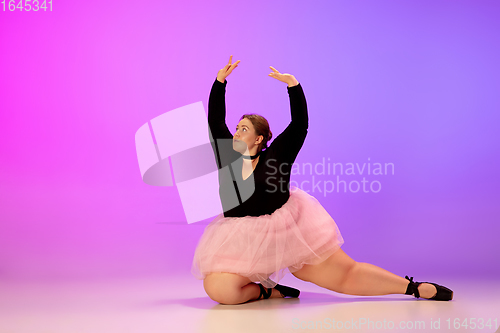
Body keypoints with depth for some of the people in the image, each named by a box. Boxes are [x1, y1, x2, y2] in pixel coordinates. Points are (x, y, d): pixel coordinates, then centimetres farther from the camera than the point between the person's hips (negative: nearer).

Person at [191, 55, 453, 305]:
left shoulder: (275, 156, -4)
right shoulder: (227, 157, 4)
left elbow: (300, 123, -9)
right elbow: (215, 120, 6)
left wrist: (292, 83, -16)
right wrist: (221, 79, 3)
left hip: (289, 233, -2)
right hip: (243, 244, 3)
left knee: (345, 274, 0)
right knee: (217, 289, -19)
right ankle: (266, 291, 5)